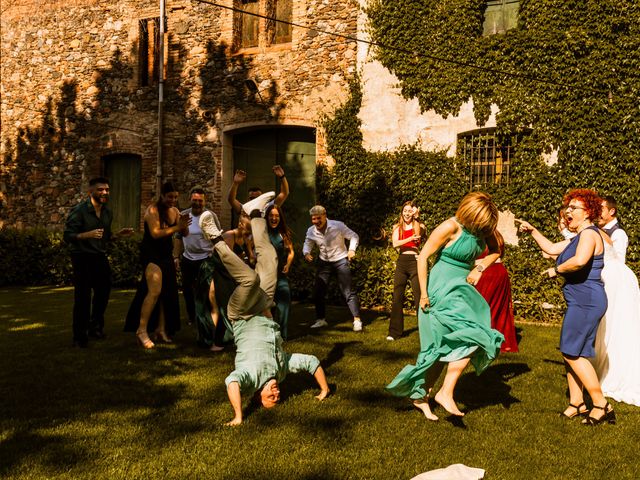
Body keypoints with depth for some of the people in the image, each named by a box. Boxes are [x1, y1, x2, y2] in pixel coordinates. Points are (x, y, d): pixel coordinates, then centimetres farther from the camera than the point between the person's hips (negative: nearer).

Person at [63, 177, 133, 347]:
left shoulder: (107, 212, 8)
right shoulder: (79, 210, -13)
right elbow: (67, 236, -20)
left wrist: (118, 234, 0)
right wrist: (87, 234, -34)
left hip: (100, 257, 7)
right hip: (82, 258, -7)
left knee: (103, 293, 14)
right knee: (82, 297, -3)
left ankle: (96, 327, 34)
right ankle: (80, 336, 9)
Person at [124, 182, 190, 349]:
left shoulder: (175, 211, 6)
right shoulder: (153, 210, -13)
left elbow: (185, 234, 4)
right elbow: (155, 233, -25)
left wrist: (184, 224, -16)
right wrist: (177, 227, -28)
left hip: (166, 256, 8)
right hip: (151, 255, -7)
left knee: (168, 293, 8)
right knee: (155, 291, -20)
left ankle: (161, 330, 18)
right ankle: (141, 330, -14)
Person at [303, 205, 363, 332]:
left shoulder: (337, 226, -18)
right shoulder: (311, 231, -6)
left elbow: (353, 236, -9)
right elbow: (307, 245, 3)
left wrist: (352, 249, -25)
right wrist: (306, 253, -21)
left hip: (340, 260, -4)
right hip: (323, 262, 5)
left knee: (348, 292, -9)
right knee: (318, 292, 5)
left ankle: (357, 320, -3)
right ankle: (321, 319, 22)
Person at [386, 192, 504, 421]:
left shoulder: (482, 227, 1)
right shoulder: (450, 227, -19)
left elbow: (495, 250, 17)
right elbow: (423, 256, -16)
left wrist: (480, 268, -1)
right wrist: (424, 294, -16)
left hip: (463, 289, 8)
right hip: (444, 290, -8)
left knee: (446, 349, 9)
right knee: (470, 339, -17)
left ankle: (421, 396, 21)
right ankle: (446, 393, -8)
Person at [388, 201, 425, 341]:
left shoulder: (419, 226, 8)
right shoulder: (397, 227, 12)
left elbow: (417, 235, -13)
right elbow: (395, 244, -4)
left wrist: (416, 217, -13)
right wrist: (410, 239, -16)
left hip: (415, 261, -2)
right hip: (401, 262, 2)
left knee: (419, 296, -6)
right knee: (397, 297, 0)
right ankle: (394, 332, 7)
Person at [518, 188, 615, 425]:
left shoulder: (589, 233, -14)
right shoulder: (578, 237, 18)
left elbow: (579, 261, -33)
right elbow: (552, 249, 27)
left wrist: (557, 270, -17)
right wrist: (532, 231, 21)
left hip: (586, 301, -10)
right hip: (581, 301, 10)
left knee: (572, 352, -8)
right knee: (572, 352, 12)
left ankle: (601, 405, -2)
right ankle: (576, 403, 18)